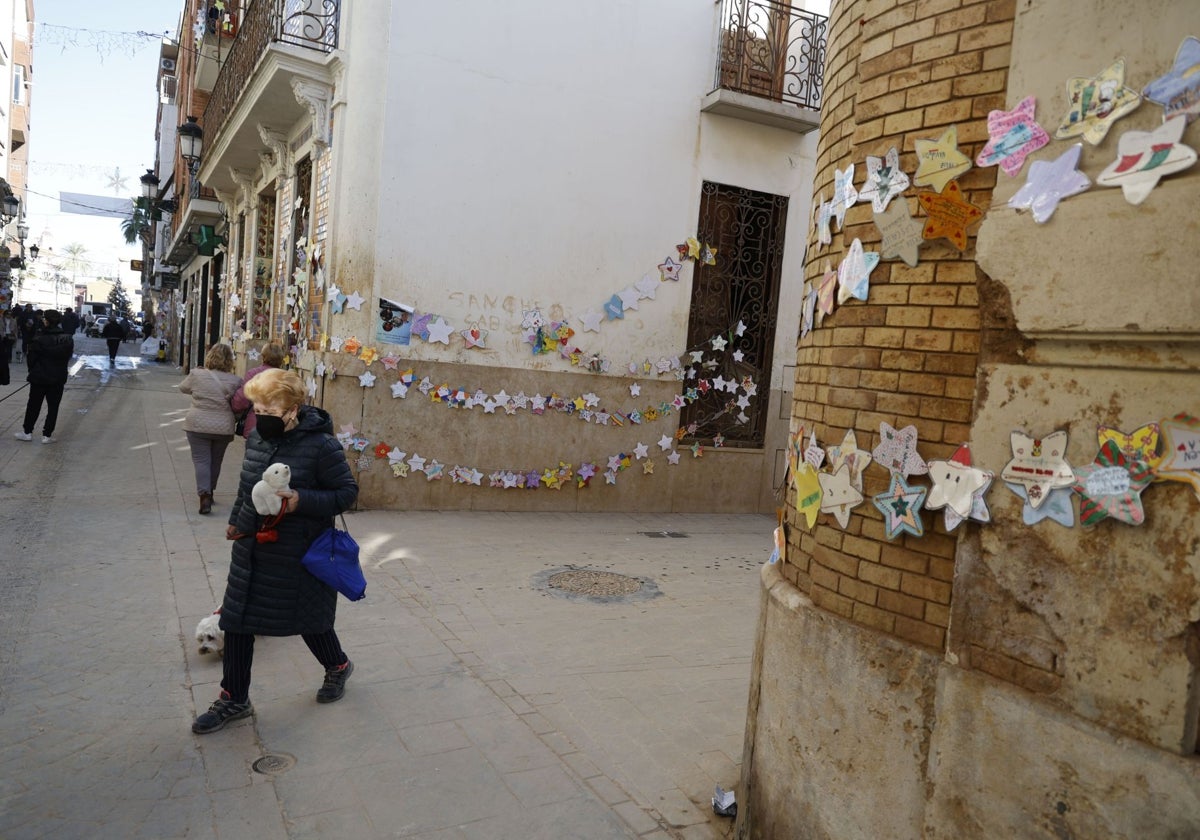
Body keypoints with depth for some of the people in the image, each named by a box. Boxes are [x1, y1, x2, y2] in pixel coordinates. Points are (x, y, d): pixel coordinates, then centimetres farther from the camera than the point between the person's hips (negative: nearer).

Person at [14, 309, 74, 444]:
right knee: (53, 406, 8)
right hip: (59, 378, 2)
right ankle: (47, 435, 10)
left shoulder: (38, 339, -16)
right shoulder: (67, 339, -5)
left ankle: (27, 432, 23)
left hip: (39, 377, -2)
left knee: (33, 405, 13)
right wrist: (59, 370, 13)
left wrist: (33, 372, 10)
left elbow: (31, 358, -7)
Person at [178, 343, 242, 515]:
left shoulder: (197, 375, -8)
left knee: (201, 460, 2)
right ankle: (209, 492, 33)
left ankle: (204, 496, -13)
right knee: (216, 461, 18)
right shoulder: (235, 381, -8)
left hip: (198, 426, -1)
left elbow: (182, 388, 12)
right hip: (224, 428, 2)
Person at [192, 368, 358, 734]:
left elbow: (347, 492, -15)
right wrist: (236, 520, 19)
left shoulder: (321, 446, -20)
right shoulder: (256, 439, 1)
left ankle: (338, 666, 42)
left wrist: (302, 501, -27)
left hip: (298, 556, -6)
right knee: (236, 620, 9)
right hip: (251, 550, 6)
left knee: (309, 618, 12)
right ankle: (234, 699, 25)